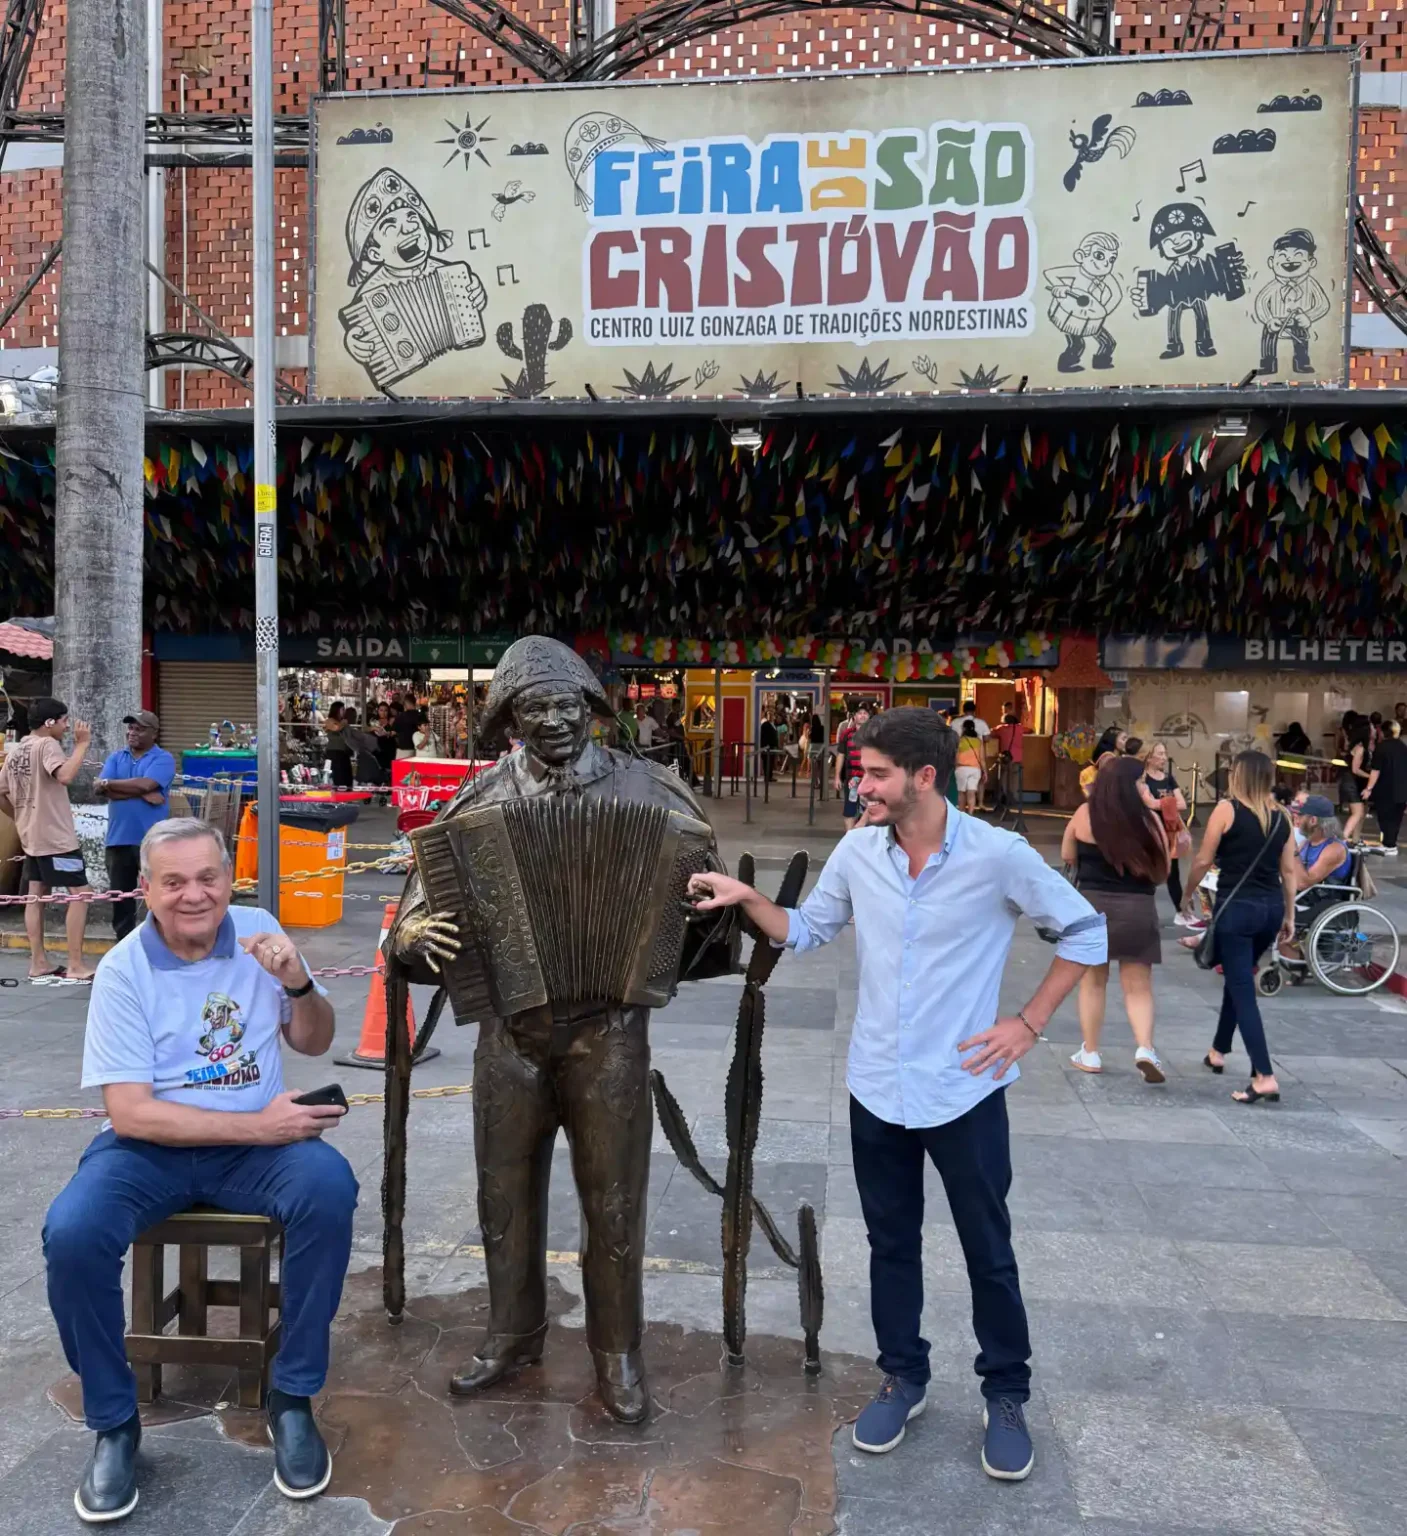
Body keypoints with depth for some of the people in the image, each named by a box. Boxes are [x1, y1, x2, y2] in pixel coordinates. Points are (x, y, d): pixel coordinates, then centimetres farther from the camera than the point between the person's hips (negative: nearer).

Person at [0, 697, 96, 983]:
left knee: (36, 897, 10)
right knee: (80, 894, -5)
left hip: (31, 837, 9)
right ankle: (76, 966, -7)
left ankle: (39, 964, 13)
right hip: (56, 837, -9)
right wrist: (82, 744, -24)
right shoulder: (47, 745, -14)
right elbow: (65, 776, -32)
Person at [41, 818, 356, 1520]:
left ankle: (291, 1397, -9)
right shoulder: (123, 970, -10)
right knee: (71, 1235, -29)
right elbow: (130, 1112, -15)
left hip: (259, 1141, 1)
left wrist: (297, 984, -15)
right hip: (150, 1145, -1)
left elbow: (314, 1043, 8)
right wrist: (258, 1125, -22)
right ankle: (115, 1423, -3)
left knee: (329, 1188, -29)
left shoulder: (259, 931, -2)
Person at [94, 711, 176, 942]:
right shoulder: (115, 758, 12)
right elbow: (101, 790, -4)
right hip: (118, 839, 5)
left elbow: (144, 784, -19)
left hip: (151, 840, -5)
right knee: (120, 895, 11)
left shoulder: (163, 759, -1)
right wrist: (142, 794, -14)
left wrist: (108, 783, -7)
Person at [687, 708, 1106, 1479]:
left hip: (963, 1090, -3)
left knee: (988, 1252, 13)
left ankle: (1006, 1395, 33)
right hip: (877, 1088, 4)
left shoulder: (998, 854, -16)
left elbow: (1087, 931, -5)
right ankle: (902, 1376, 38)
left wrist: (1029, 1022, -8)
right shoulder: (856, 851, -3)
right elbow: (806, 931, 9)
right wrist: (748, 898, -9)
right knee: (891, 1243, 18)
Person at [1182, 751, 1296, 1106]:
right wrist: (1289, 916, 16)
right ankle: (1218, 1051, 38)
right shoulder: (1281, 815, 7)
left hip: (1237, 907, -6)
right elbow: (1288, 871, 9)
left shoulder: (1227, 809, -8)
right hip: (1270, 908, 6)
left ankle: (1265, 1077, -13)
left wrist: (1187, 894, 9)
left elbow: (1203, 860, -6)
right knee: (1237, 979, 23)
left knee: (1242, 988, -5)